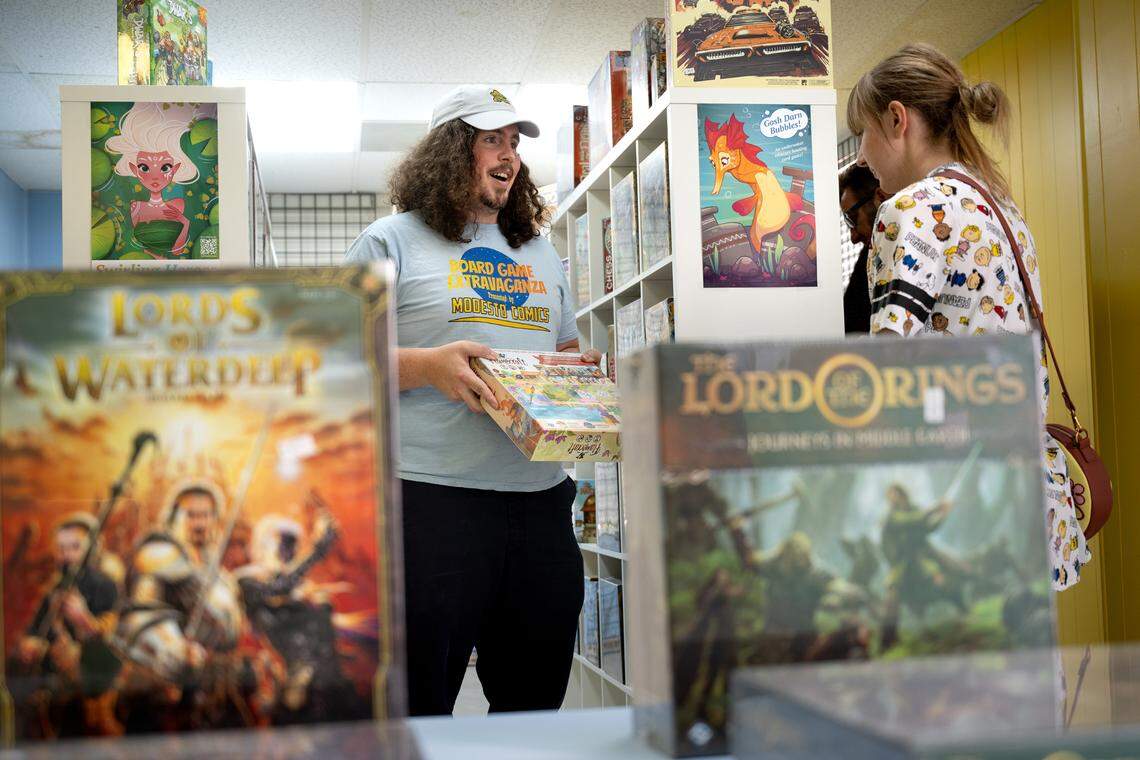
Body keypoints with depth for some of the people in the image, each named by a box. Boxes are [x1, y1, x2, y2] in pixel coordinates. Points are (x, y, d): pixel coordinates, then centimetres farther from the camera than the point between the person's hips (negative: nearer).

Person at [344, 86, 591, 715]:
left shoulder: (540, 254, 21)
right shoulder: (393, 242, 4)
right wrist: (427, 365, -19)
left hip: (541, 499, 6)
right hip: (432, 498, -5)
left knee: (536, 699, 13)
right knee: (419, 705, 1)